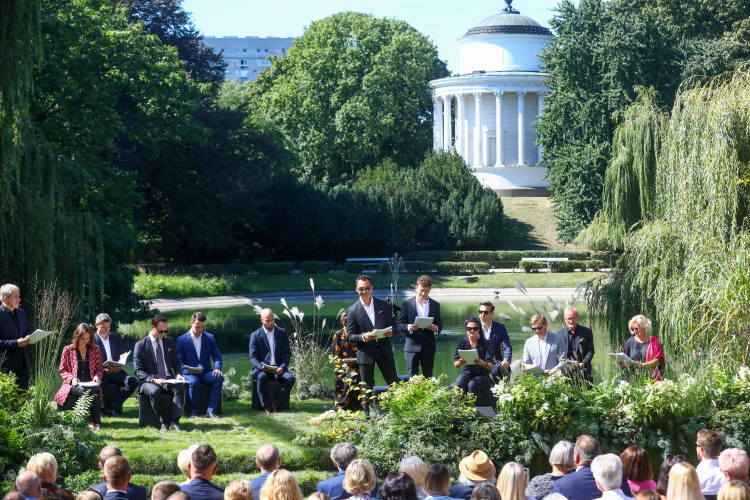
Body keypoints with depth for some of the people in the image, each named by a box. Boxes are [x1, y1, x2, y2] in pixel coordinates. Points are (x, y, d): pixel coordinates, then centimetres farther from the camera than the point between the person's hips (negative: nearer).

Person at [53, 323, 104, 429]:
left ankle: (97, 421, -38)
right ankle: (89, 421, -40)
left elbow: (100, 368, 16)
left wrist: (97, 376, -6)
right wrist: (72, 378, -10)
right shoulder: (68, 350, 7)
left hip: (91, 383, 1)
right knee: (83, 390, -37)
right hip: (74, 384, -1)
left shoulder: (95, 349, 13)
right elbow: (62, 370, 9)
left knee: (95, 389, -36)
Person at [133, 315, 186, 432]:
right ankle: (164, 422, -27)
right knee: (155, 391, -39)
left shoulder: (170, 342, 15)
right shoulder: (141, 345, 1)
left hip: (168, 381, 3)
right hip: (149, 382, -3)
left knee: (180, 386, -31)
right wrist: (153, 380, -22)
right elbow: (138, 371, -4)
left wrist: (178, 375, -4)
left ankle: (174, 422, -36)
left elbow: (176, 363, 21)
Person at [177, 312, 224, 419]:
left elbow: (216, 355, 8)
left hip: (205, 372, 3)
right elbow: (180, 361, 2)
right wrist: (188, 370, -19)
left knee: (219, 377, -30)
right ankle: (194, 411, -18)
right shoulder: (181, 340, 5)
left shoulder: (209, 338, 14)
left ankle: (211, 411, -28)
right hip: (190, 374, -3)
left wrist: (217, 368, -15)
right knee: (194, 382, -38)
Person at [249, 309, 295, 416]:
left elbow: (287, 353, 7)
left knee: (290, 378, -28)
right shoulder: (255, 335, 4)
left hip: (278, 369, 2)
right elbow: (253, 357, -2)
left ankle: (275, 404, -19)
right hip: (262, 369, -2)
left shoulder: (282, 333, 10)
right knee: (261, 377, -37)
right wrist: (261, 367, -23)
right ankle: (265, 406, -25)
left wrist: (282, 367, -12)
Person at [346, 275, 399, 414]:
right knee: (367, 387, 5)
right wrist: (363, 337, -21)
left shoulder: (383, 305, 7)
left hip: (384, 350, 2)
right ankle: (368, 416, 13)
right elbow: (350, 336, -1)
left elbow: (391, 324, 10)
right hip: (365, 353, -2)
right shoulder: (353, 310, 0)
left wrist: (390, 331, -14)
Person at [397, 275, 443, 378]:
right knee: (412, 377, -3)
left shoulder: (435, 305, 13)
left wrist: (436, 328, -11)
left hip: (428, 347, 2)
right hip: (412, 346, -2)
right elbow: (400, 325, 3)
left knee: (428, 377, 4)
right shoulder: (407, 303, 6)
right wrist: (408, 327, -19)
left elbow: (439, 324, 13)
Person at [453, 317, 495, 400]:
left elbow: (491, 366, -8)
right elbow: (455, 364, -1)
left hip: (482, 375, -2)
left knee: (472, 385, -35)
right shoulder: (462, 342, 4)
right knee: (459, 385, -31)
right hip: (467, 373, 2)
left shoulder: (485, 343, -3)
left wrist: (483, 364, -33)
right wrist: (459, 363, -27)